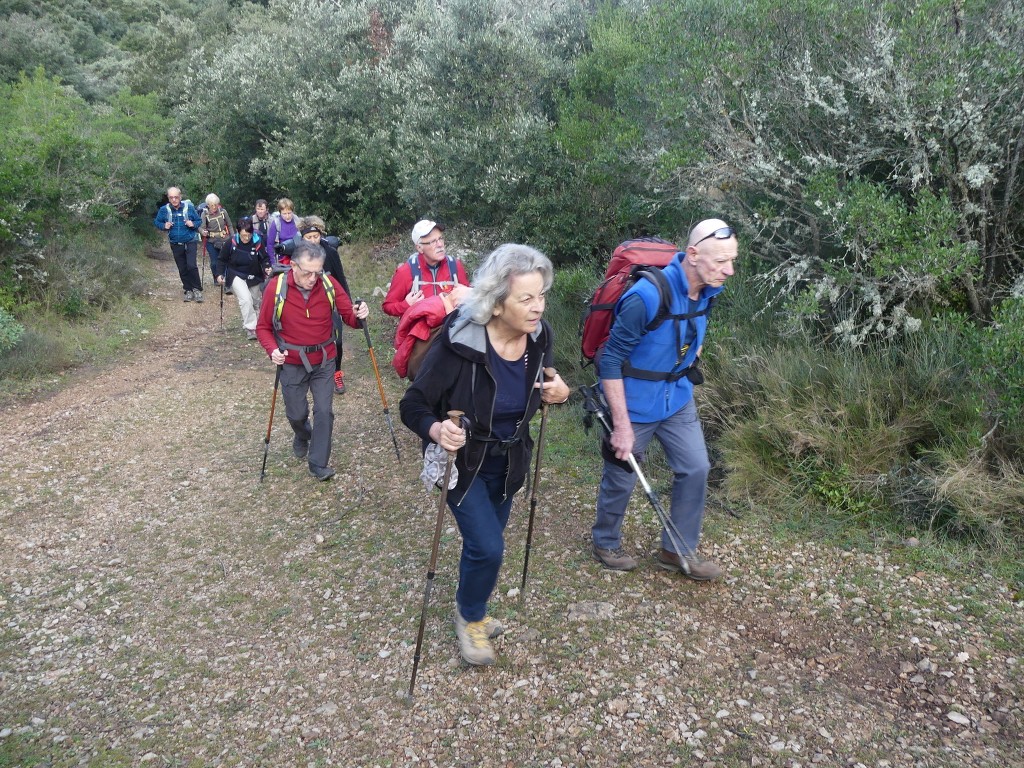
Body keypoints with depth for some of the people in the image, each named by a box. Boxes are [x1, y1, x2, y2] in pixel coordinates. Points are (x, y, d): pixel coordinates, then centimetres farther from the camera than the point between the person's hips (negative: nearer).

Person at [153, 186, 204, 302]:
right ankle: (188, 291, 22)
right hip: (175, 245, 3)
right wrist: (164, 226, -11)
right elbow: (156, 222, 9)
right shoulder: (164, 210, -5)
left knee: (191, 266, -17)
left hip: (190, 242, -3)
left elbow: (199, 221, 3)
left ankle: (197, 289, -2)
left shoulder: (189, 207, -8)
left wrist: (193, 224, -18)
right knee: (182, 269, 9)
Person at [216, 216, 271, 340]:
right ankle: (250, 328, -13)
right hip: (236, 276, -3)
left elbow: (264, 258, -6)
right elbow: (222, 259, -3)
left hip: (254, 277, 3)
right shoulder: (231, 243, -17)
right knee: (246, 300, -22)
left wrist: (267, 268, -25)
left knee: (255, 302, 15)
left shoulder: (257, 242, -17)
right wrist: (219, 274, -11)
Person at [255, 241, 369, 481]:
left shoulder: (329, 284, -13)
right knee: (296, 413, 12)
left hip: (324, 361, 1)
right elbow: (263, 327, -5)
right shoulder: (276, 288, -15)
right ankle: (302, 436, 48)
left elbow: (348, 315, -10)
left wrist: (358, 315, -33)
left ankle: (318, 464, 12)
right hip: (292, 363, 0)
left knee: (324, 412, -3)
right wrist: (272, 349, -22)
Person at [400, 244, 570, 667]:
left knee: (485, 542, 20)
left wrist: (555, 394, -17)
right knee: (488, 547, -9)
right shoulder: (458, 341, -30)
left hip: (508, 460, 5)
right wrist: (437, 430, -43)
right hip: (462, 461, -5)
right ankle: (471, 617, 23)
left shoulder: (539, 336, -15)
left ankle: (469, 605, 49)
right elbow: (413, 405, -22)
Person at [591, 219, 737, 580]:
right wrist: (622, 425, -22)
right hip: (634, 404, -6)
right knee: (621, 477, 10)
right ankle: (606, 544, 35)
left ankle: (678, 550, 25)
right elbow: (611, 361, -24)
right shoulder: (647, 296, -30)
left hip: (677, 399, 6)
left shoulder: (708, 290, -7)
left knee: (696, 468, 7)